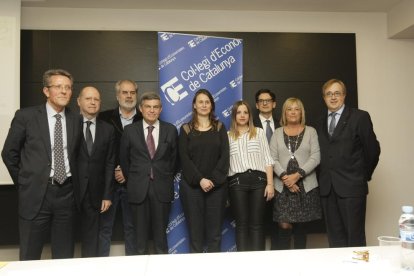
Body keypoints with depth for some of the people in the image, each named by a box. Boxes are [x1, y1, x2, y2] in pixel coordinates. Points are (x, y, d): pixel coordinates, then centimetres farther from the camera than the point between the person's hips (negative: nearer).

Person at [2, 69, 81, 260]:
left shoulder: (76, 120, 5)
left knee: (65, 257, 12)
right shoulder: (26, 116, -3)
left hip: (66, 193, 3)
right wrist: (25, 183, 6)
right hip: (36, 193, -2)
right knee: (29, 258, 9)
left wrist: (73, 182, 10)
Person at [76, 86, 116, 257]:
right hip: (69, 190, -2)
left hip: (94, 193, 3)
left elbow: (109, 164, 5)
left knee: (91, 240, 11)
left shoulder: (108, 129, 7)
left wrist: (107, 195, 1)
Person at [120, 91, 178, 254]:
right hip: (138, 188, 0)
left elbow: (174, 158, 10)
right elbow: (124, 159, 10)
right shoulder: (130, 130, 1)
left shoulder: (170, 130, 2)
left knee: (160, 232, 9)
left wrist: (167, 179, 10)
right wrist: (132, 180, 10)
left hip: (162, 188, 0)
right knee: (140, 233, 10)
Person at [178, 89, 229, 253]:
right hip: (192, 185, -1)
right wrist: (200, 180, -14)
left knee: (215, 230, 4)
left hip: (217, 185, 1)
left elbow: (225, 156, -1)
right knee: (195, 229, 3)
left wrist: (213, 179, -12)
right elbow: (184, 158, -3)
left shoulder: (219, 127, 8)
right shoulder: (186, 129, 5)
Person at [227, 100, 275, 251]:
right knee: (241, 223, 5)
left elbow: (267, 159, 7)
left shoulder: (259, 132, 12)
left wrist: (270, 183, -1)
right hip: (237, 182, 0)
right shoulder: (228, 136, 10)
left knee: (257, 223, 4)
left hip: (258, 179, 1)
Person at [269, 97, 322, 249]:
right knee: (284, 226, -4)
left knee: (301, 227, 6)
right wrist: (284, 177, -13)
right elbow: (272, 159, 1)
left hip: (306, 185, 0)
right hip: (283, 186, 0)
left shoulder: (310, 131, 6)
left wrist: (297, 175, -14)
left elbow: (315, 157, -4)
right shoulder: (277, 133, 9)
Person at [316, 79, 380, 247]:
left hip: (351, 186, -4)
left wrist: (364, 176, 6)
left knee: (355, 237, 0)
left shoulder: (360, 117, -1)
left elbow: (373, 150, 1)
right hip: (327, 188, 4)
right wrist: (324, 179, 4)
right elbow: (323, 154, 12)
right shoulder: (321, 123, 14)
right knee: (334, 238, 9)